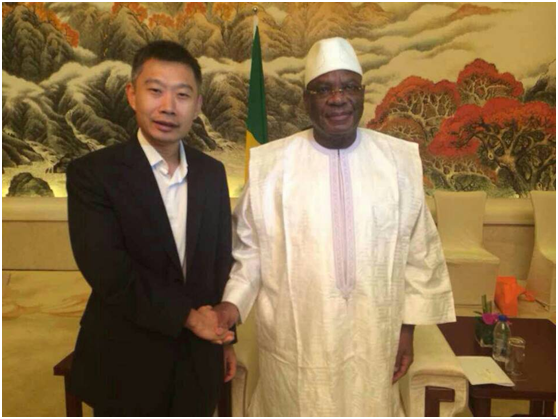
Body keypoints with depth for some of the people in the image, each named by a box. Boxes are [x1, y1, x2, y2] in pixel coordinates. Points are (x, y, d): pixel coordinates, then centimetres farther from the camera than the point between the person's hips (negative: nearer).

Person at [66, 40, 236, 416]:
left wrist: (224, 339, 10)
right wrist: (185, 314, -15)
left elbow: (221, 262, 6)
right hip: (126, 363, -3)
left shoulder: (213, 173, 1)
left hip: (198, 361, 4)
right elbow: (108, 271, -20)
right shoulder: (93, 173, -12)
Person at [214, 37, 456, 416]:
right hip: (295, 341, -1)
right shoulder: (269, 164, -7)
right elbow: (249, 247, 0)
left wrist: (408, 326, 3)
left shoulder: (400, 160, -3)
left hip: (373, 340, 2)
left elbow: (419, 251, 2)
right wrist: (233, 302, -14)